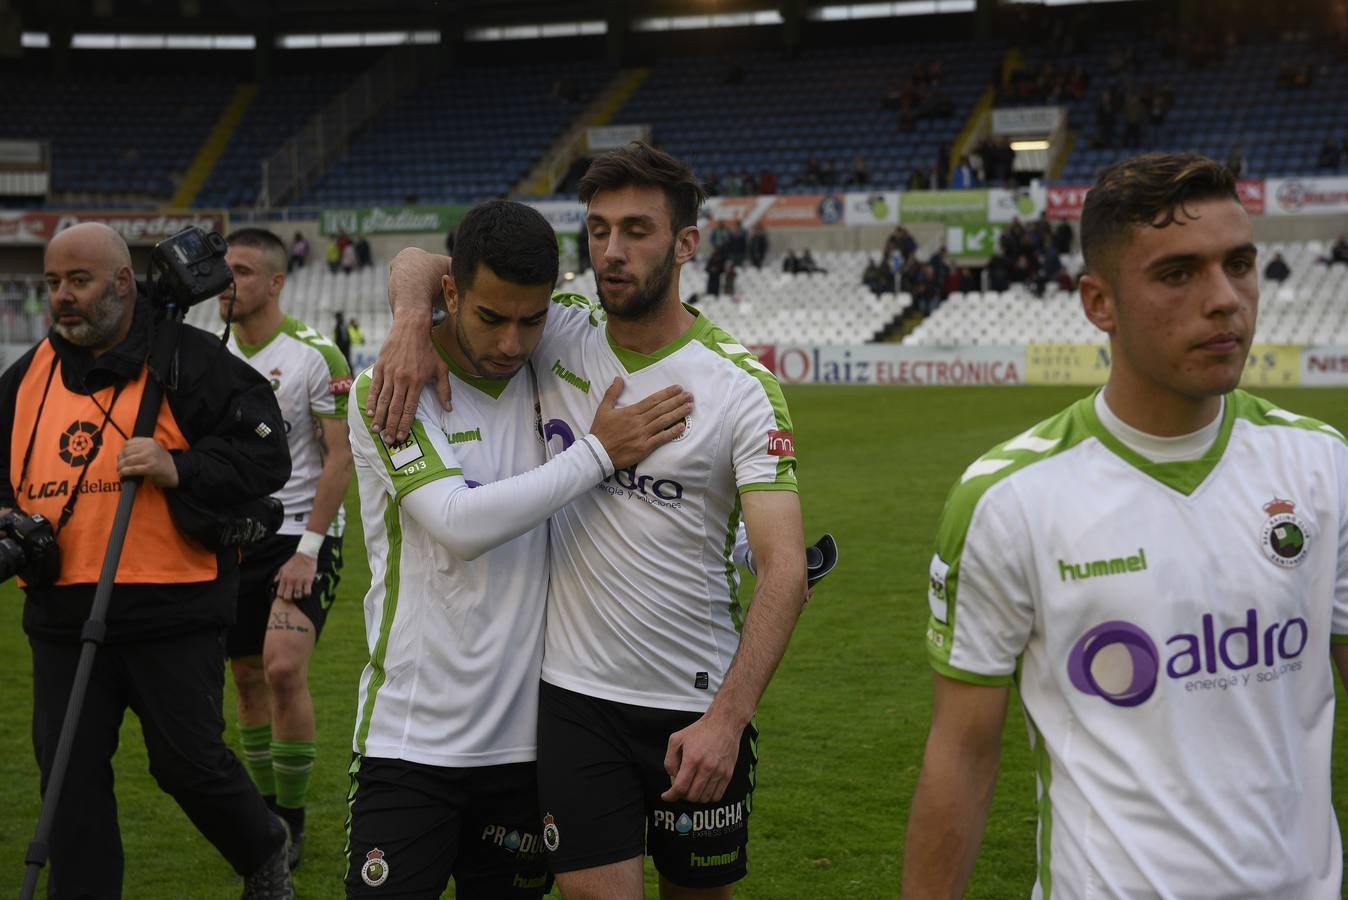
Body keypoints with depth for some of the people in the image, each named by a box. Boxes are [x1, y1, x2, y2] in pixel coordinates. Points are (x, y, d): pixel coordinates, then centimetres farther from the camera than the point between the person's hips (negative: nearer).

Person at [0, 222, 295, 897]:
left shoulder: (189, 361, -4)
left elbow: (265, 455, -8)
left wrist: (178, 468, -21)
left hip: (172, 615, -5)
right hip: (63, 619, 5)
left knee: (188, 761, 3)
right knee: (69, 780, 6)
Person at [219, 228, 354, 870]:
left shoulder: (315, 354, -10)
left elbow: (340, 458, -11)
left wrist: (309, 548, -16)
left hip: (300, 532, -6)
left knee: (283, 668, -17)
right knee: (247, 678, 8)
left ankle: (291, 823, -2)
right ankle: (267, 811, 23)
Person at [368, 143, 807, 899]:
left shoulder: (742, 384, -9)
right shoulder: (559, 333, -1)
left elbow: (784, 568, -16)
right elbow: (422, 263, 7)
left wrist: (728, 718, -27)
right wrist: (414, 318, -18)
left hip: (699, 707, -1)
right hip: (577, 696, 1)